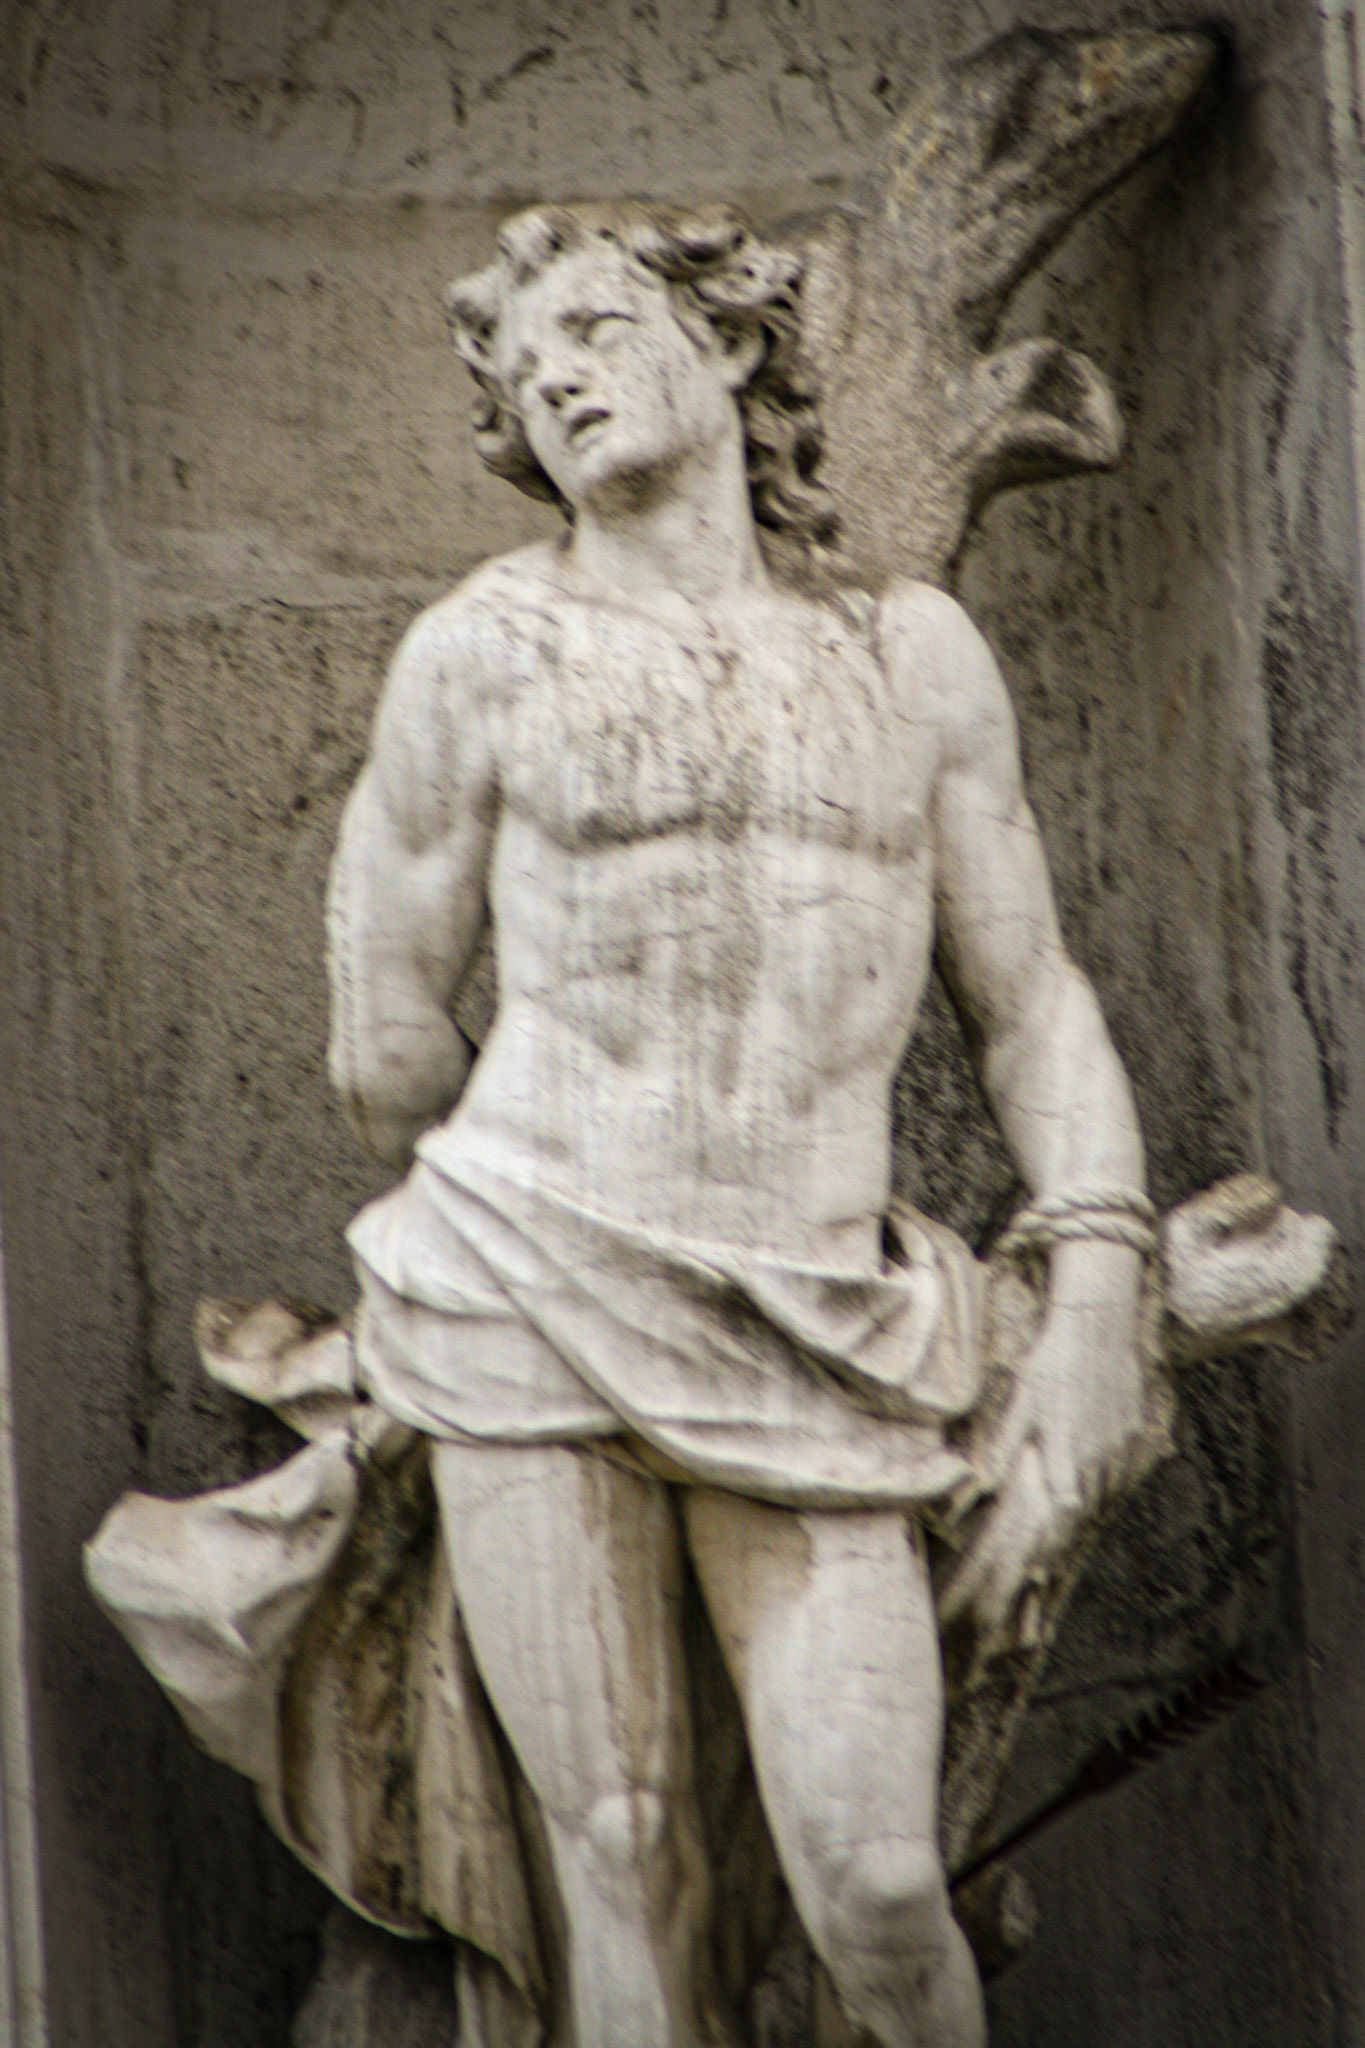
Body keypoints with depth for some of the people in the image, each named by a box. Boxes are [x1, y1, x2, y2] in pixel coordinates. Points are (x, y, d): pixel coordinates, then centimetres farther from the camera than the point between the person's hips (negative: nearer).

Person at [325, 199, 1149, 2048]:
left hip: (810, 1362, 1)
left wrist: (1099, 1305, -2)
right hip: (534, 1313, -1)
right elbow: (386, 1054, 10)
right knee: (634, 1865, -2)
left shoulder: (917, 654, 12)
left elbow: (1034, 1007, 11)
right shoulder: (480, 653, 4)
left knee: (876, 1885, -8)